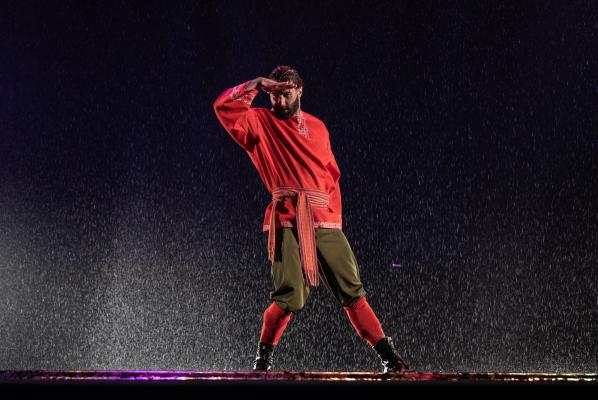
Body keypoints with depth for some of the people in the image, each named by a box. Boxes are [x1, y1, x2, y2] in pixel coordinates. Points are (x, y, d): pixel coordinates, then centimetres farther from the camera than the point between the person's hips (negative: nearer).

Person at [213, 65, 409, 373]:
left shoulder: (318, 128, 19)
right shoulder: (261, 123, 9)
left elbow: (332, 177, 19)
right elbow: (224, 106, -6)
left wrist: (336, 218, 10)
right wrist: (256, 85, -4)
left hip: (324, 222, 3)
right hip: (287, 223, -3)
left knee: (352, 292, 0)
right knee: (290, 296, -12)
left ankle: (389, 357, 2)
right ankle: (263, 358, 6)